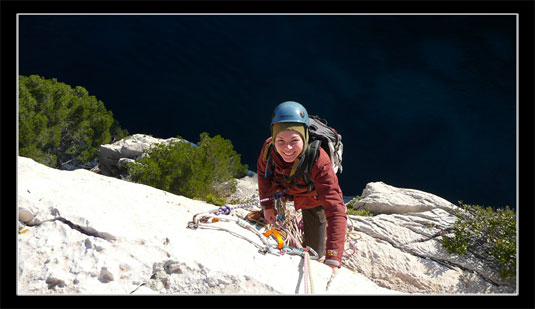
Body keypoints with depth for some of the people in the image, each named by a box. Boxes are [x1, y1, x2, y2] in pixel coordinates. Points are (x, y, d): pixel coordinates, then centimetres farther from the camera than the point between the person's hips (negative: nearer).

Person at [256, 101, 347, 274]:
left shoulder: (319, 162, -45)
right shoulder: (269, 148, -34)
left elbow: (335, 210, -49)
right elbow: (262, 171, -8)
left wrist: (333, 260, -55)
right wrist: (266, 205, -3)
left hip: (313, 200, -2)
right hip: (282, 192, 3)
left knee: (314, 252, 9)